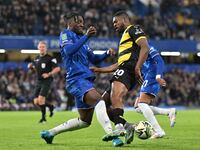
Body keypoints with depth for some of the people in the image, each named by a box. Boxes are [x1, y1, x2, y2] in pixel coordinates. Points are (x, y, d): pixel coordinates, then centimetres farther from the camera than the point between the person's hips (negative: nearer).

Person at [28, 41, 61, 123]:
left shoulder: (50, 58, -9)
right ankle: (50, 106, 29)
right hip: (39, 81, 7)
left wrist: (49, 74, -22)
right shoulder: (37, 58, 12)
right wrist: (31, 66, 6)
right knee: (36, 102, 3)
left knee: (41, 99, -19)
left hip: (47, 81, -7)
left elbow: (57, 68, -12)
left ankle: (43, 117, -4)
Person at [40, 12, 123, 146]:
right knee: (98, 100, -32)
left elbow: (94, 59, 26)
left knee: (85, 121, 10)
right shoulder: (66, 34, 1)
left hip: (86, 80, 9)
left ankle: (50, 133, 21)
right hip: (77, 79, -9)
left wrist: (107, 54, 8)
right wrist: (86, 36, -25)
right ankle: (110, 133, -49)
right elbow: (69, 50, -20)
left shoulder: (80, 38, 25)